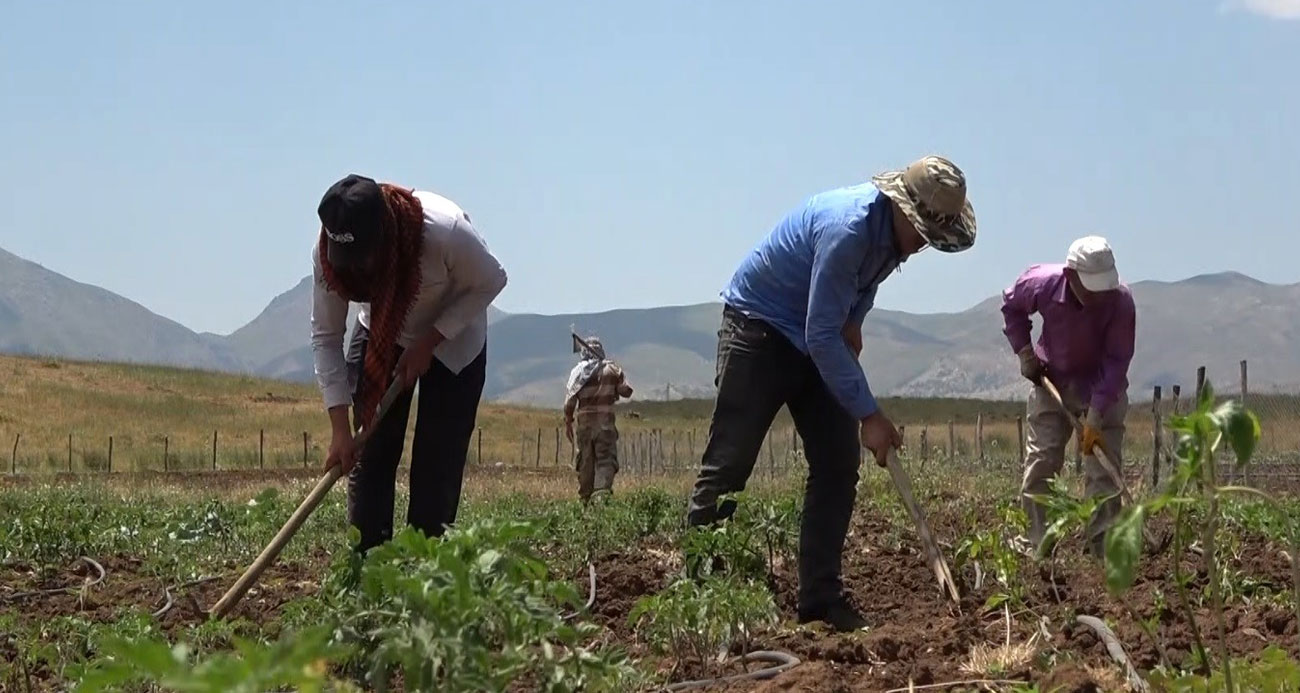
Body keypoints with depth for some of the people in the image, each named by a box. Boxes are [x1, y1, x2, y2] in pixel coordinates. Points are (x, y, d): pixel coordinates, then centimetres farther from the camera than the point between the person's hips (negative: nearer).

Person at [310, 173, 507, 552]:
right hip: (381, 339, 3)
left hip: (453, 341, -2)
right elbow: (325, 337, -19)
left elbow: (490, 282, -20)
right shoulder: (327, 254, -28)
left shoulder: (446, 230, -39)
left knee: (438, 463, -8)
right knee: (368, 452, -4)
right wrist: (340, 429, -23)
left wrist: (428, 343, -24)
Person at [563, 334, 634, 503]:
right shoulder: (612, 369, -1)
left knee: (585, 462, 11)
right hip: (605, 422, -2)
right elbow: (626, 391, 2)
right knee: (606, 460, -2)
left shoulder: (578, 371, 1)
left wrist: (568, 422, 7)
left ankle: (584, 499, 18)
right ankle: (602, 492, -21)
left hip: (584, 422, 2)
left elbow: (570, 400, -2)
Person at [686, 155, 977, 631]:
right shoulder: (848, 228, -31)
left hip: (822, 339, 8)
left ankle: (820, 599, 4)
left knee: (838, 465, 0)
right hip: (759, 328, -8)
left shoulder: (898, 227, -5)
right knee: (728, 465, -10)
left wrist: (853, 321, 2)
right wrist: (869, 415, -28)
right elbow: (822, 336, -31)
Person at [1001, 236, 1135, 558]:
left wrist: (1095, 417, -29)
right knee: (1039, 466, -3)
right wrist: (1024, 352, -5)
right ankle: (1038, 548, 2)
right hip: (1051, 380, 2)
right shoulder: (1042, 283, -23)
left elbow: (1116, 362, -25)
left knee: (1103, 470, -7)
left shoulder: (1121, 301, -28)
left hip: (1102, 387, -1)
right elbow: (1011, 304, 2)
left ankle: (1103, 549, -4)